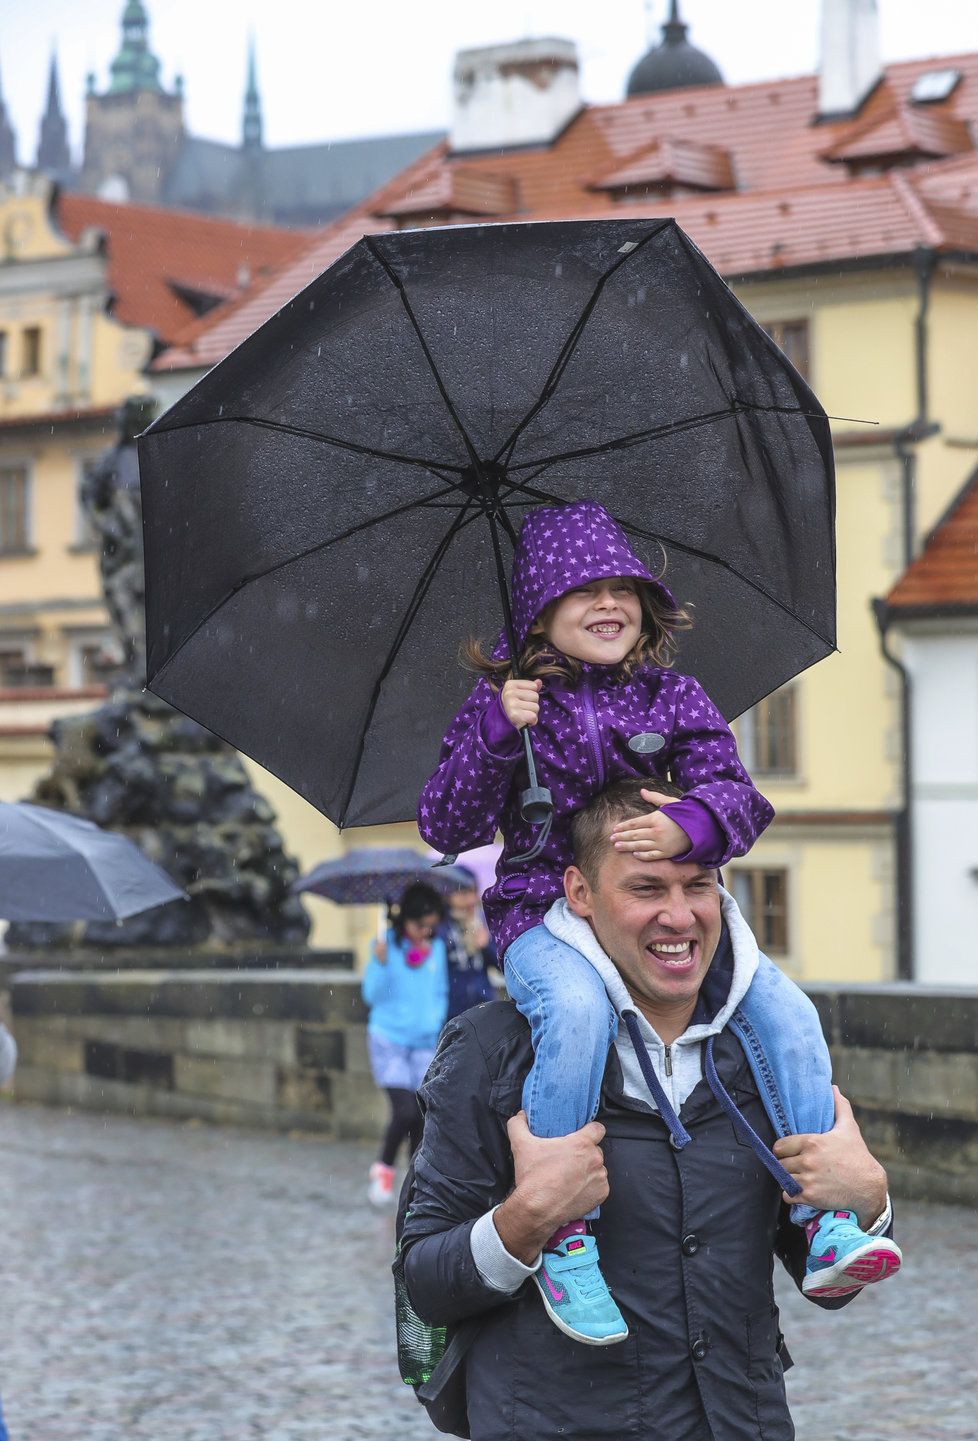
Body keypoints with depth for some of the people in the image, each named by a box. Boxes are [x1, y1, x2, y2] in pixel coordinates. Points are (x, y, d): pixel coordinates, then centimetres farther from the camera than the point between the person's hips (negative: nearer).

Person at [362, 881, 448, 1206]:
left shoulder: (436, 948, 2)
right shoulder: (386, 945, -7)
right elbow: (372, 994, -7)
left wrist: (436, 1020, -2)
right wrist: (380, 963, -21)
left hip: (425, 1042, 3)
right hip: (389, 1040, -3)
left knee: (422, 1115, 2)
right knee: (406, 1110, -15)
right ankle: (382, 1170, 6)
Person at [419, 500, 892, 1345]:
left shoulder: (673, 698, 9)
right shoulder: (507, 701, 3)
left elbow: (735, 792, -2)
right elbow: (446, 830, -1)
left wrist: (691, 825, -26)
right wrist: (493, 734, -16)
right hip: (546, 914, -4)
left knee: (789, 1016, -17)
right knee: (578, 1011, -38)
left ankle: (825, 1222, -8)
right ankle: (563, 1240, -27)